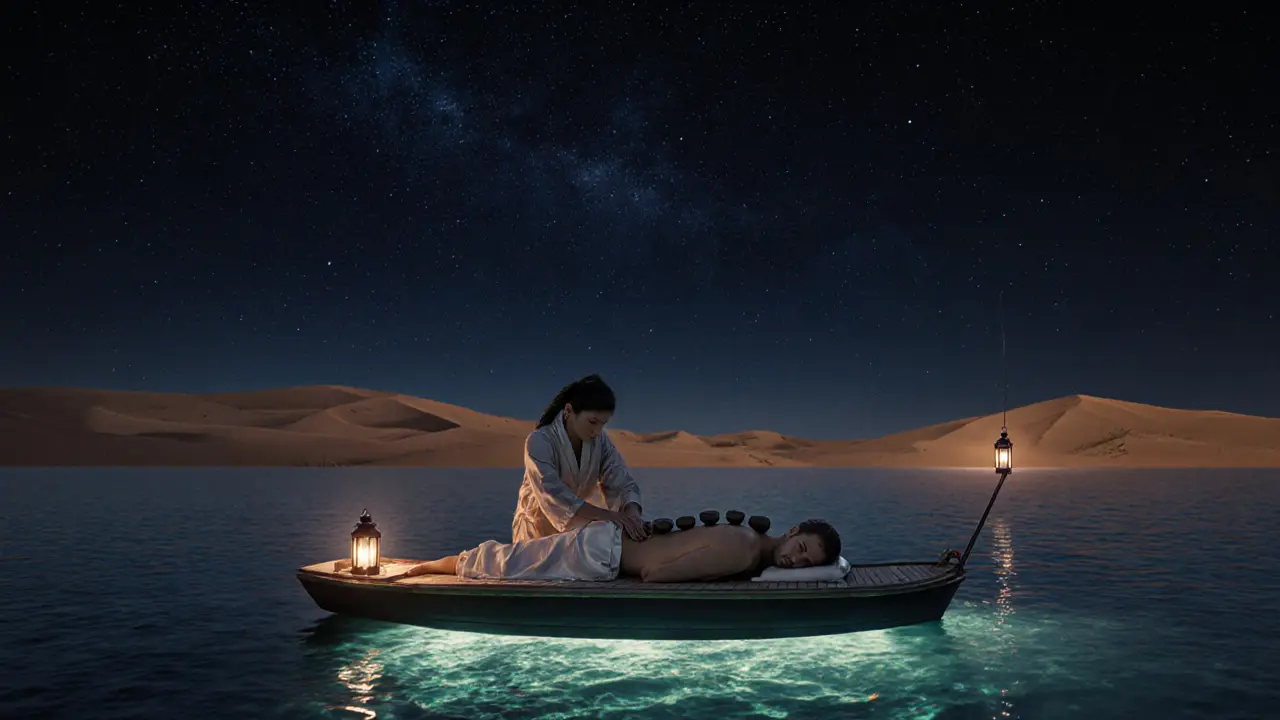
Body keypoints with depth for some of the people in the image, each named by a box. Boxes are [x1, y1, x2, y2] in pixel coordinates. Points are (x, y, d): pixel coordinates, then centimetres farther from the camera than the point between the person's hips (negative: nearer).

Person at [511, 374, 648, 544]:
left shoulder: (600, 440, -11)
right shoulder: (539, 442, -27)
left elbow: (623, 482, -17)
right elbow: (552, 494, -39)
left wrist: (632, 512, -40)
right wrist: (605, 515, -50)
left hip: (574, 528, 4)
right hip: (538, 529, -4)